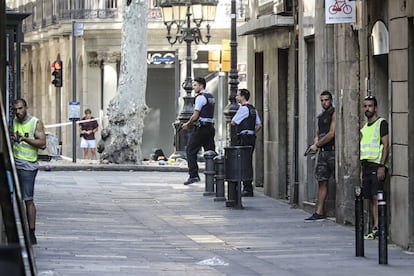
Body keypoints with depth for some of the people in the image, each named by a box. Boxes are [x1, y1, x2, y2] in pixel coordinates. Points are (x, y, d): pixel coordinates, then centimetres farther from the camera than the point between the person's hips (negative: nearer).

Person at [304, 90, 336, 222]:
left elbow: (331, 134, -13)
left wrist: (317, 145, -7)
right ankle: (319, 212, 4)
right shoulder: (321, 116, 20)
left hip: (333, 151, -8)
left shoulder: (334, 114, -7)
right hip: (322, 152, 8)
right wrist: (315, 144, 3)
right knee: (322, 181, 5)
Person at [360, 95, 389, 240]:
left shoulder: (382, 123, -4)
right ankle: (375, 227, 7)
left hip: (377, 165, -8)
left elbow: (386, 145, -11)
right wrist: (361, 168, 18)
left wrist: (382, 166, -18)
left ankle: (377, 227, -19)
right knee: (371, 198, 5)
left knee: (376, 197, -15)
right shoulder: (364, 127, 20)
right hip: (366, 165, 8)